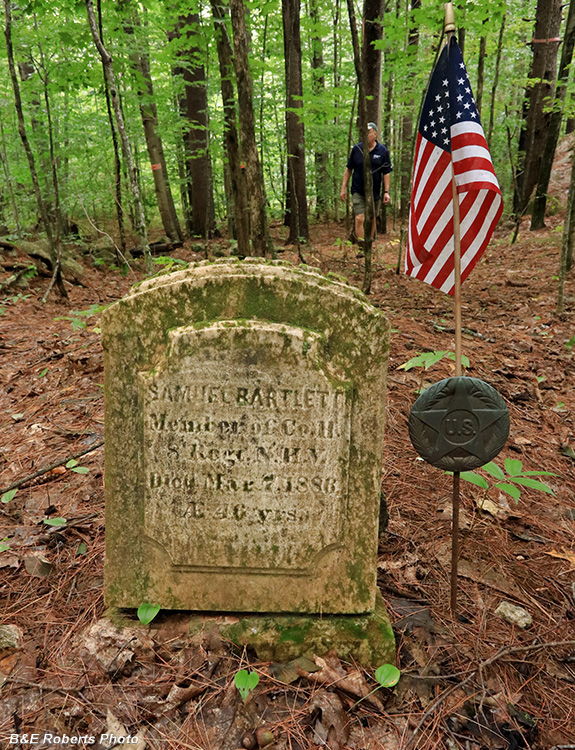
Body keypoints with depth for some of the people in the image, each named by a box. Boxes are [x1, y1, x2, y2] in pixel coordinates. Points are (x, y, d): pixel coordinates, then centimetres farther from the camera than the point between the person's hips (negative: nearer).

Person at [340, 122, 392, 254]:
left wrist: (386, 192, -5)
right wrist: (343, 188, 4)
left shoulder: (383, 151, 0)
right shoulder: (356, 149, 1)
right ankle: (361, 248, -12)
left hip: (374, 192, 1)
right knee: (360, 218, -14)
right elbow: (348, 169, 9)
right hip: (358, 191, -1)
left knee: (371, 220, 11)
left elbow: (386, 173, 2)